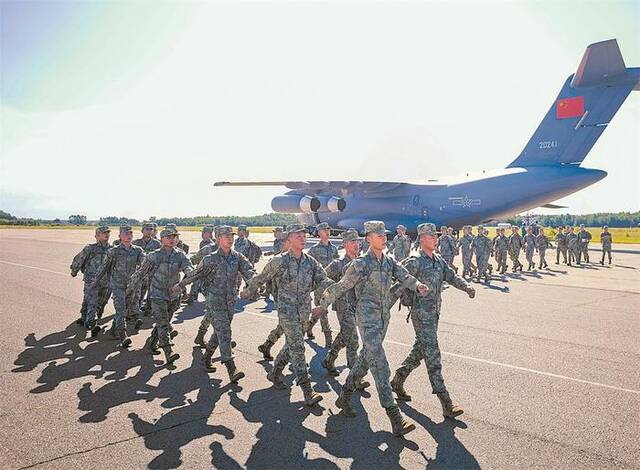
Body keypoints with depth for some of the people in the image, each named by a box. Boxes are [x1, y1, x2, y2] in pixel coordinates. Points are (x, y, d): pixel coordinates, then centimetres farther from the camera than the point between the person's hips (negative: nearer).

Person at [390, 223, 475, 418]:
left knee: (419, 351, 18)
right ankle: (446, 404, -4)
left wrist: (467, 287, -8)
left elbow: (452, 277, 9)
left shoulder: (439, 261, 11)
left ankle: (397, 381, 35)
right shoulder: (415, 262, -14)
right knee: (433, 356, -7)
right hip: (421, 314, -9)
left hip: (434, 313, 9)